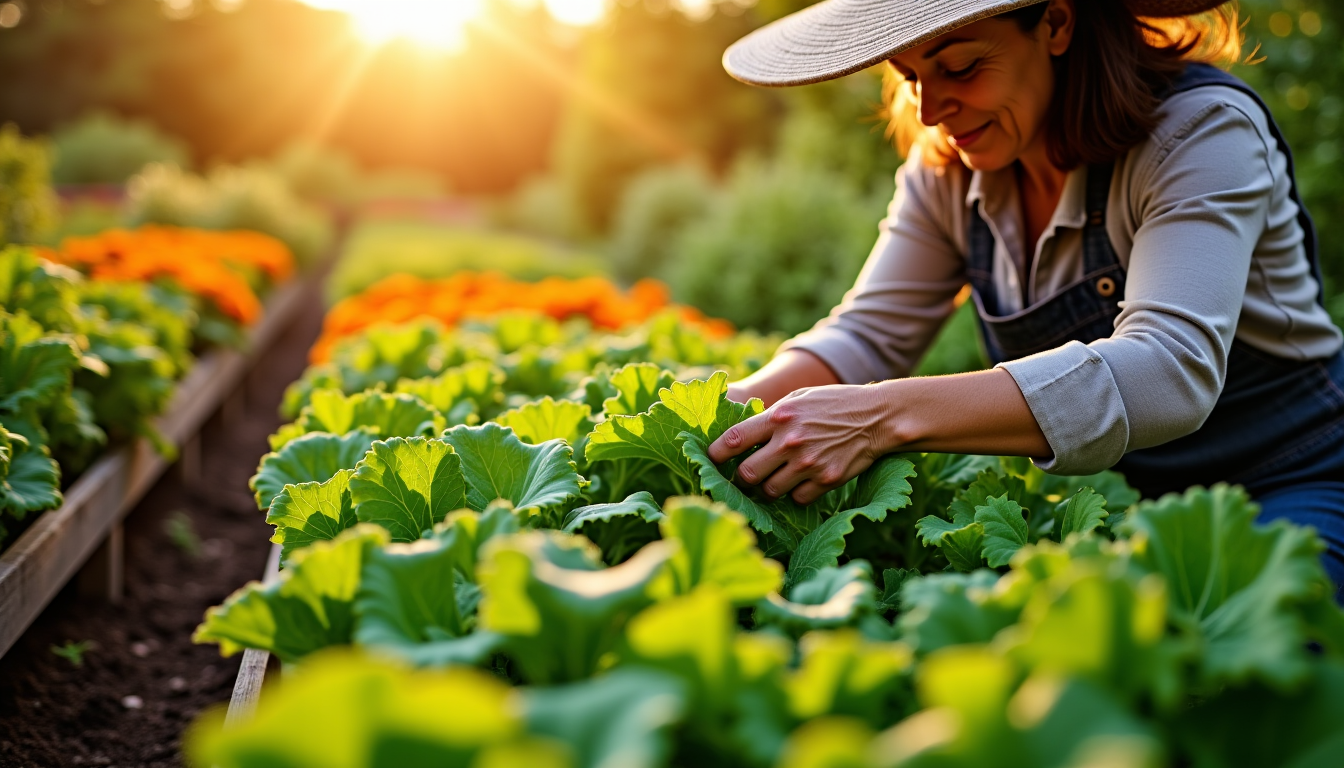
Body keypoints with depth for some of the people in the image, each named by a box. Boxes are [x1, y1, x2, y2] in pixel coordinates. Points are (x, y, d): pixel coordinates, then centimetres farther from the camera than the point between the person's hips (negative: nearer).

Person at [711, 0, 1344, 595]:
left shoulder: (1201, 127, -21)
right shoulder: (946, 169, -1)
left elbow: (1172, 370, -35)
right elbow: (869, 336, 0)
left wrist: (891, 416, -46)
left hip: (1280, 494, -4)